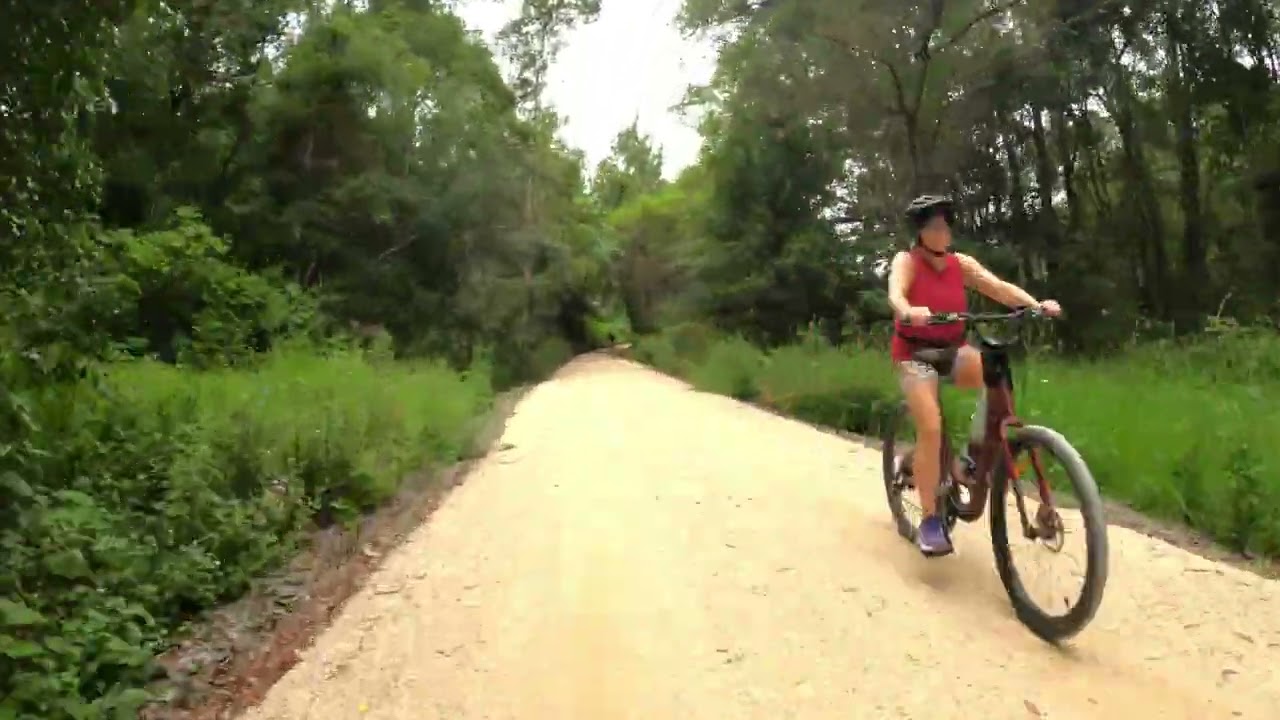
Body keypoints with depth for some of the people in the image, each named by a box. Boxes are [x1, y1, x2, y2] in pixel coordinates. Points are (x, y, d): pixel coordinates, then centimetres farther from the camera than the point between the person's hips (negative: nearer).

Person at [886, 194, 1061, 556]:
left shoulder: (961, 263, 1)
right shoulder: (907, 261, -11)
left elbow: (999, 287, -13)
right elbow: (895, 292, -32)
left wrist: (1037, 304, -33)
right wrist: (908, 311, -56)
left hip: (953, 349, 4)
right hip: (916, 352, -4)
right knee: (931, 428, -19)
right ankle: (930, 520, -11)